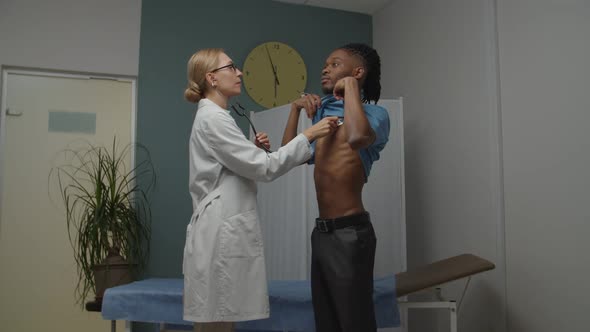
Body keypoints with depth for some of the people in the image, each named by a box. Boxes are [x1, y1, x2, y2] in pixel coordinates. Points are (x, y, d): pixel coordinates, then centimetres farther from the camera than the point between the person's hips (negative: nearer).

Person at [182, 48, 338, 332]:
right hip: (220, 234, -10)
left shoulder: (212, 117, 20)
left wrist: (255, 150, 6)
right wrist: (308, 136, -12)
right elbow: (264, 168, -16)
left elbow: (241, 169, 22)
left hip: (226, 232, 10)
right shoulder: (213, 118, -11)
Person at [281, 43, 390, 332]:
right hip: (322, 232, 8)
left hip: (349, 232, -8)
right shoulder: (324, 116, 18)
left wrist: (350, 85, -16)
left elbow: (358, 137, -29)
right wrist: (296, 109, 13)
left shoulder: (375, 113, -5)